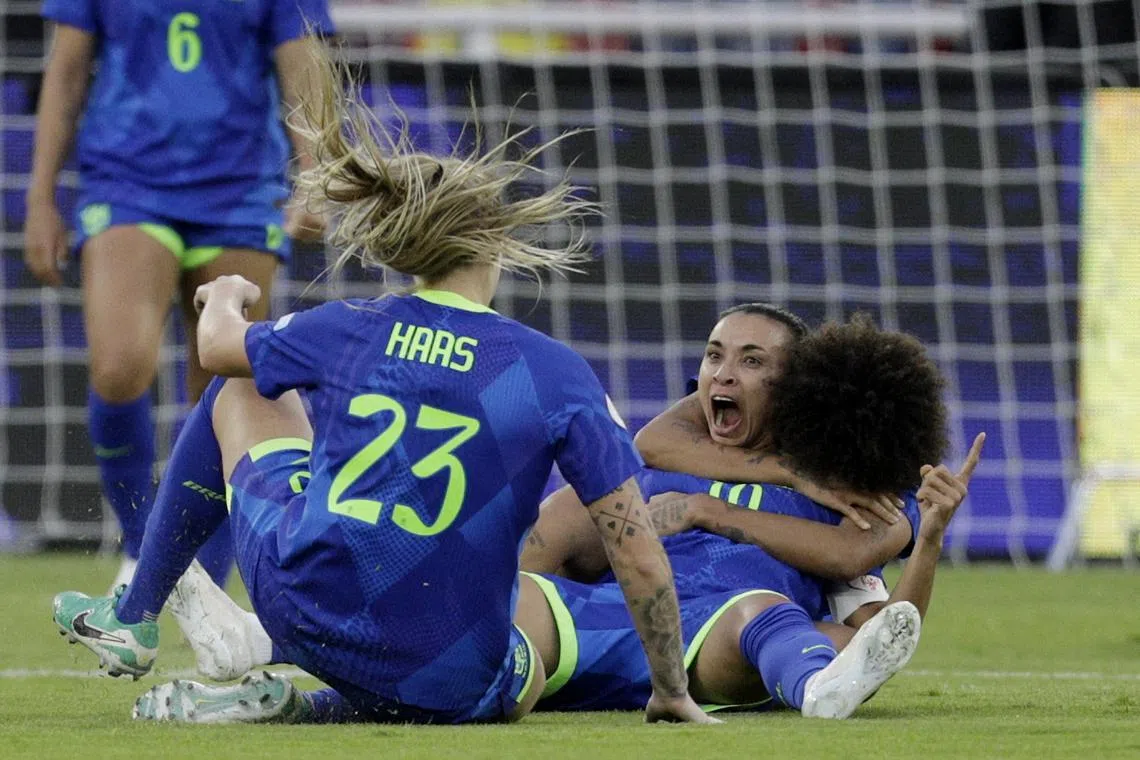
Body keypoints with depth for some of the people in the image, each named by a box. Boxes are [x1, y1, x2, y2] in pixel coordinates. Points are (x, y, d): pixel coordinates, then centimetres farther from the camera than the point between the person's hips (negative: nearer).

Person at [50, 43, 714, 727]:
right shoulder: (560, 376, -9)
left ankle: (133, 619, 38)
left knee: (238, 394, 27)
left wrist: (225, 297, 46)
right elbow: (641, 559, -9)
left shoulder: (347, 331, -2)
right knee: (526, 673, 36)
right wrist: (674, 696, 5)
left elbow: (218, 345, 21)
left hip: (300, 607, 3)